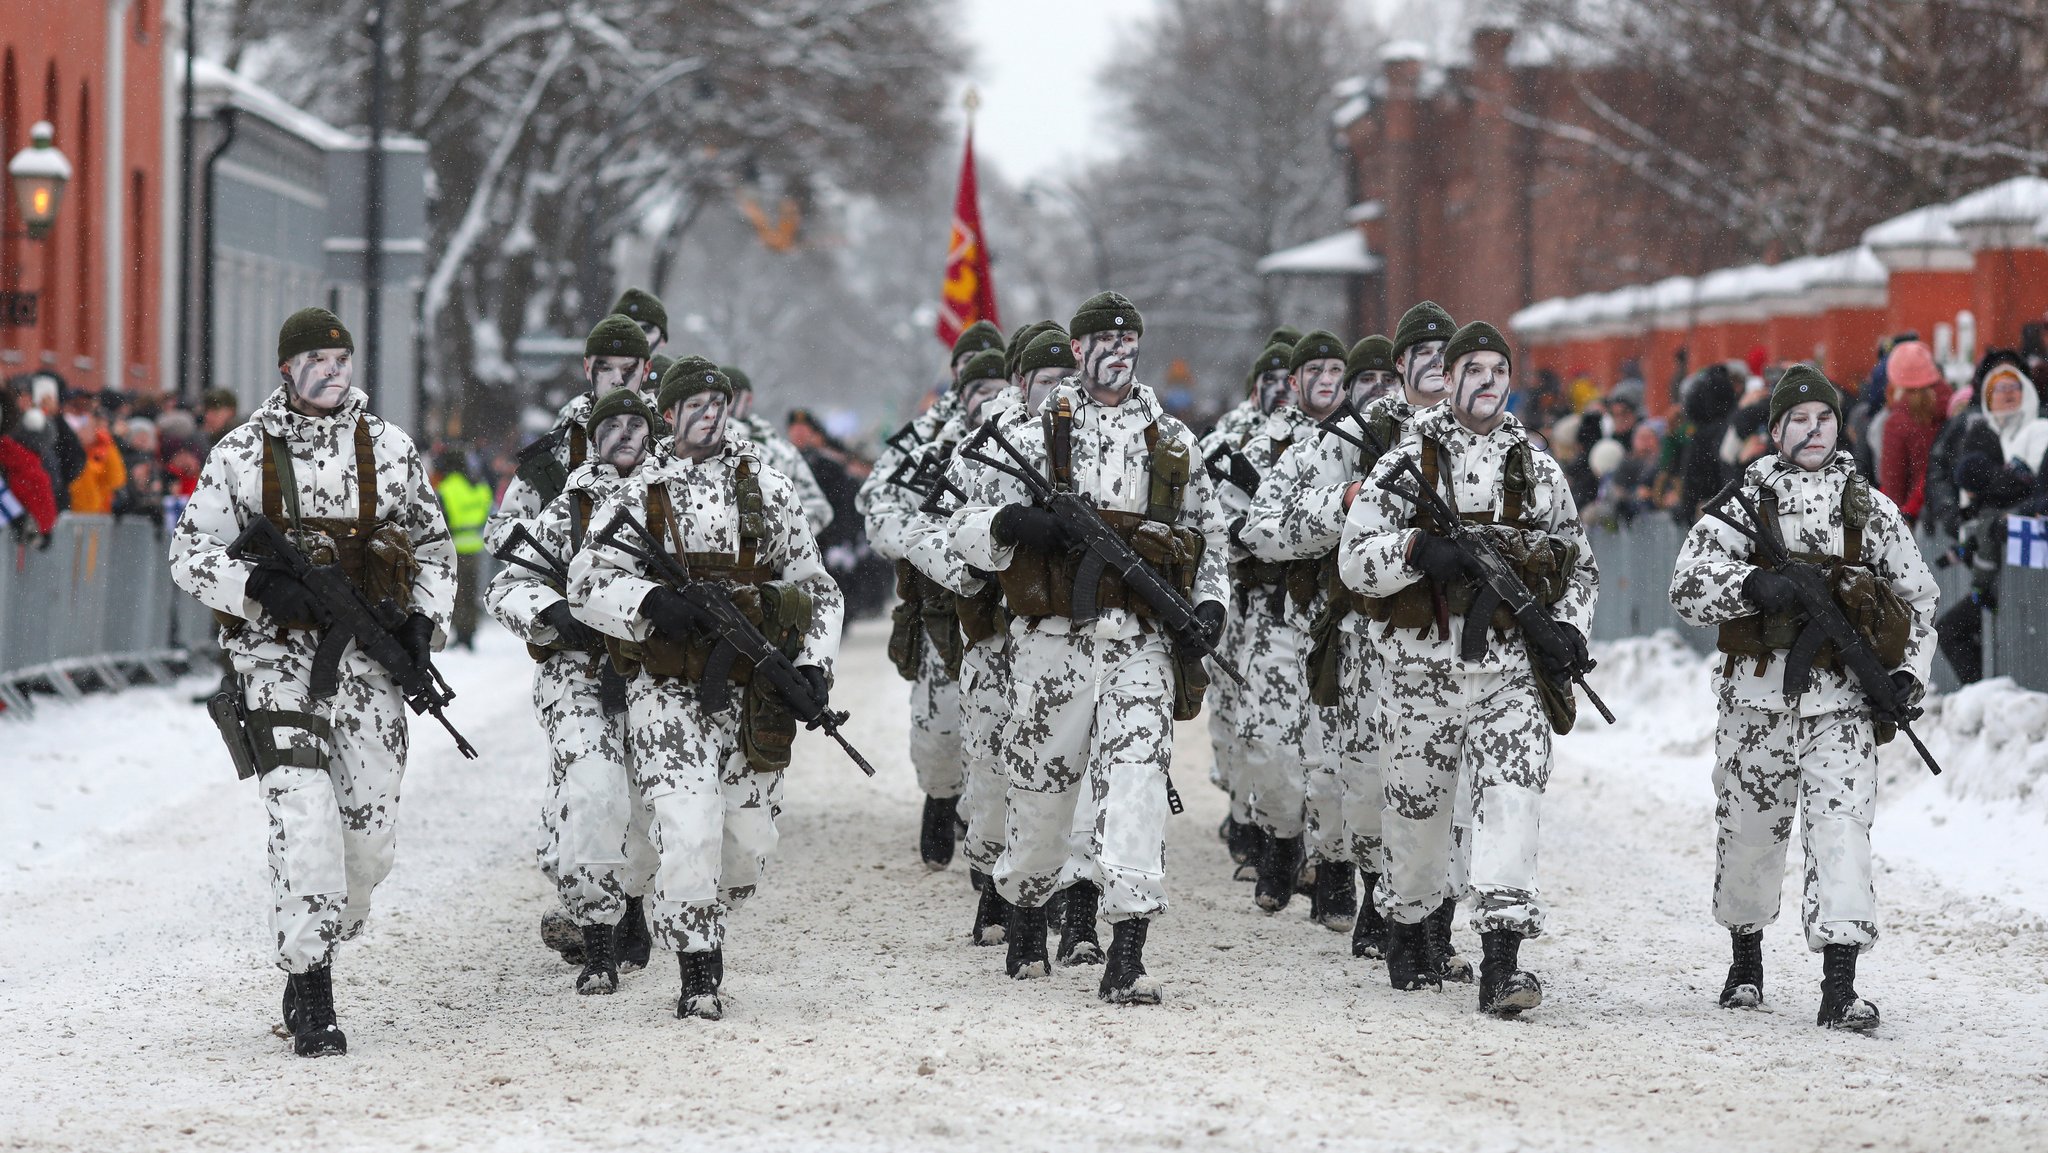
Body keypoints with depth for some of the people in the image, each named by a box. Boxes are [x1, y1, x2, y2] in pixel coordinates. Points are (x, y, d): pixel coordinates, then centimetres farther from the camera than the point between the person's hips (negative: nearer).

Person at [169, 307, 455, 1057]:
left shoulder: (390, 450, 9)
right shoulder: (243, 454, 2)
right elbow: (190, 553, 2)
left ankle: (318, 939, 28)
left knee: (370, 827, 2)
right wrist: (259, 586, -16)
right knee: (303, 815, -16)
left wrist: (425, 618, 1)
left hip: (369, 659, 3)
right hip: (277, 656, -3)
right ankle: (309, 993, -12)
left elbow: (434, 547, 19)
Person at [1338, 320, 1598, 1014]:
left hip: (1511, 668, 1)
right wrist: (1417, 551, -20)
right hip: (1421, 666, -1)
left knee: (1510, 798, -14)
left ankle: (1501, 963, -19)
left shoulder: (1541, 472, 12)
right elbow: (1354, 561, -2)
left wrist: (1569, 627, 2)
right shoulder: (1406, 464, 4)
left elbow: (1579, 567, 20)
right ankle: (1409, 926, 36)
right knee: (1417, 806, 10)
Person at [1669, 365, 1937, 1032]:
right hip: (1758, 697, 0)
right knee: (1748, 833, 9)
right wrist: (1751, 585, -22)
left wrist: (1911, 671, 5)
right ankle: (1746, 960, 33)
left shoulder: (1873, 511, 9)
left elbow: (1917, 595, 18)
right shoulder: (1743, 504, 6)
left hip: (1841, 701, 0)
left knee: (1843, 828, -14)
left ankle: (1840, 987, -18)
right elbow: (1688, 584, -5)